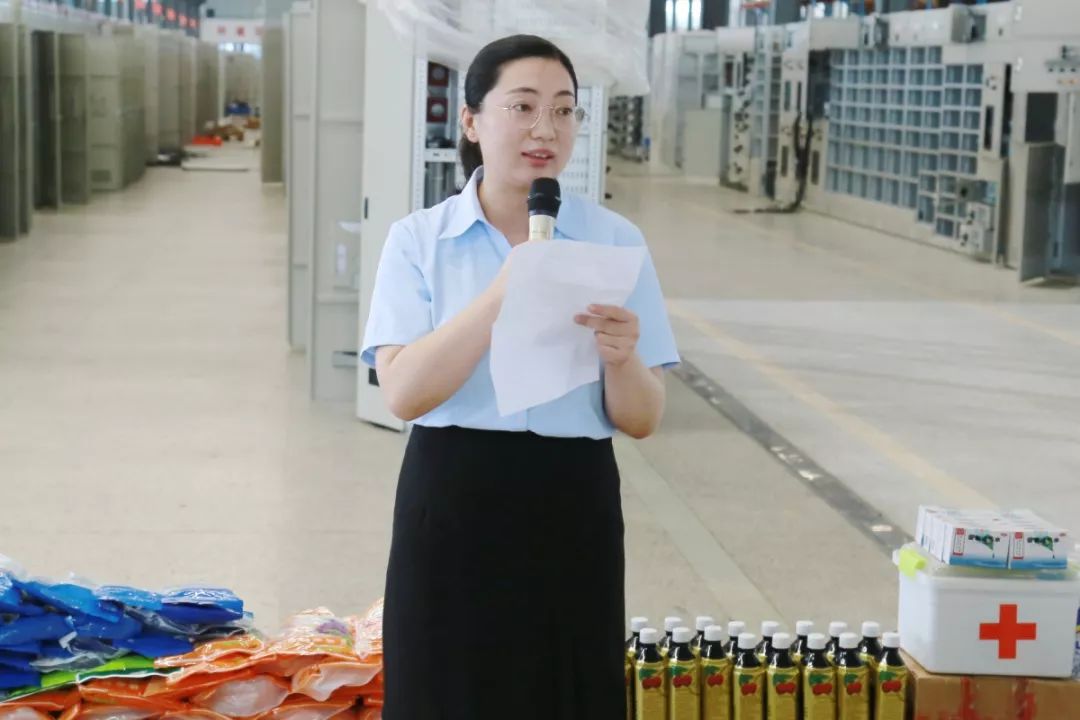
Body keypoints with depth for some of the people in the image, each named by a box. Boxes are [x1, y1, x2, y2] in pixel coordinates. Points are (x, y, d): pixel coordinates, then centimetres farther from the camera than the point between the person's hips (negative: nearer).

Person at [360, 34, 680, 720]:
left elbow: (643, 420, 1)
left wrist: (621, 357, -20)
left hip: (572, 512, 1)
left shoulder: (617, 240, 3)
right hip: (451, 508, -1)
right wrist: (502, 294, -23)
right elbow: (404, 391, -13)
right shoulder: (419, 239, 1)